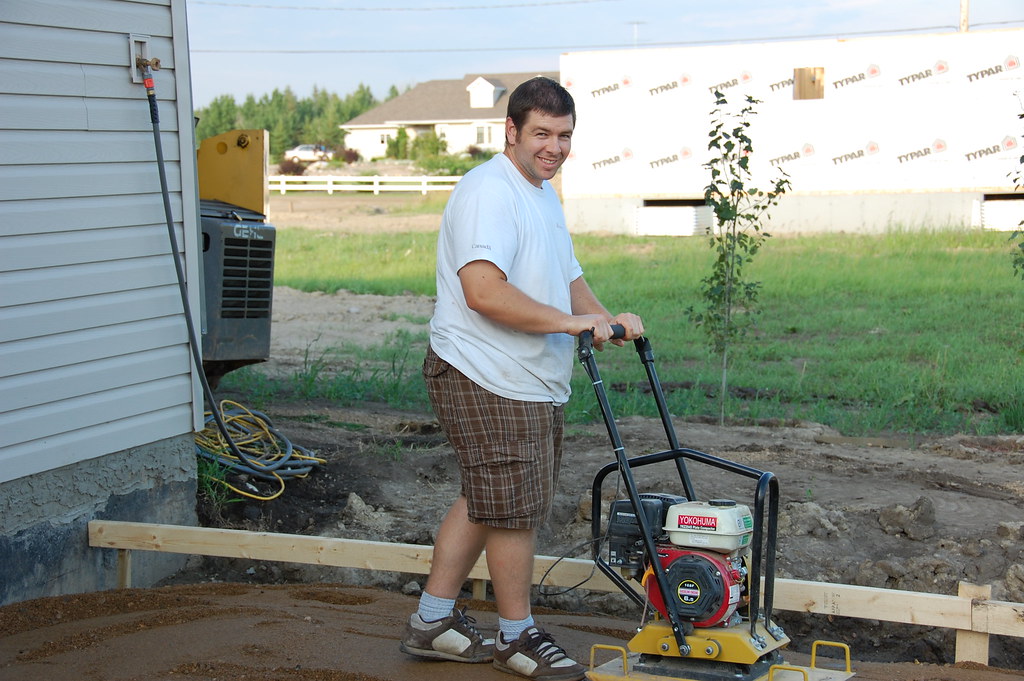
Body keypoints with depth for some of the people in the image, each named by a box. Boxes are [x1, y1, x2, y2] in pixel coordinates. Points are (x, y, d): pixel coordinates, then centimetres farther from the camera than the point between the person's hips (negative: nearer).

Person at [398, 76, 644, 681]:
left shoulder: (543, 195, 17)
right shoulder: (489, 192, -18)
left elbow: (567, 278, 25)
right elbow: (484, 291, -29)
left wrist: (604, 319, 7)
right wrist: (569, 321, -25)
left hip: (531, 382, 11)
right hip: (488, 381, -11)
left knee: (484, 502, 16)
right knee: (515, 510, -1)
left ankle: (434, 619, 27)